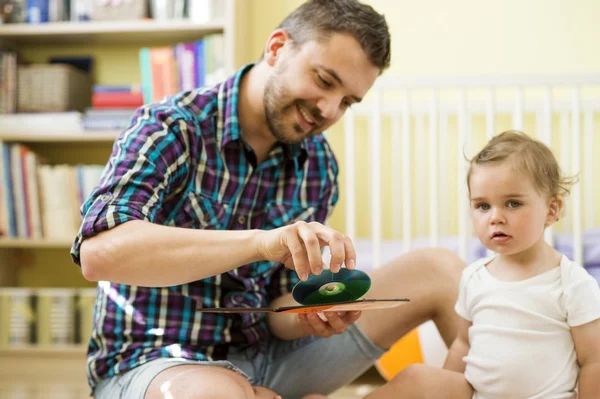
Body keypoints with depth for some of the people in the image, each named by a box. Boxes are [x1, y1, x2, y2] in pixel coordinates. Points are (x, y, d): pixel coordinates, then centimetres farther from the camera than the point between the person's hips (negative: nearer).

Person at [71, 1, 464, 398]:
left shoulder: (318, 166, 1)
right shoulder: (170, 129, -17)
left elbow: (277, 312, 3)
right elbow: (99, 252, -35)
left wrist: (309, 314, -22)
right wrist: (259, 242, -45)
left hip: (261, 353, 6)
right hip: (150, 361, -5)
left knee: (440, 269, -2)